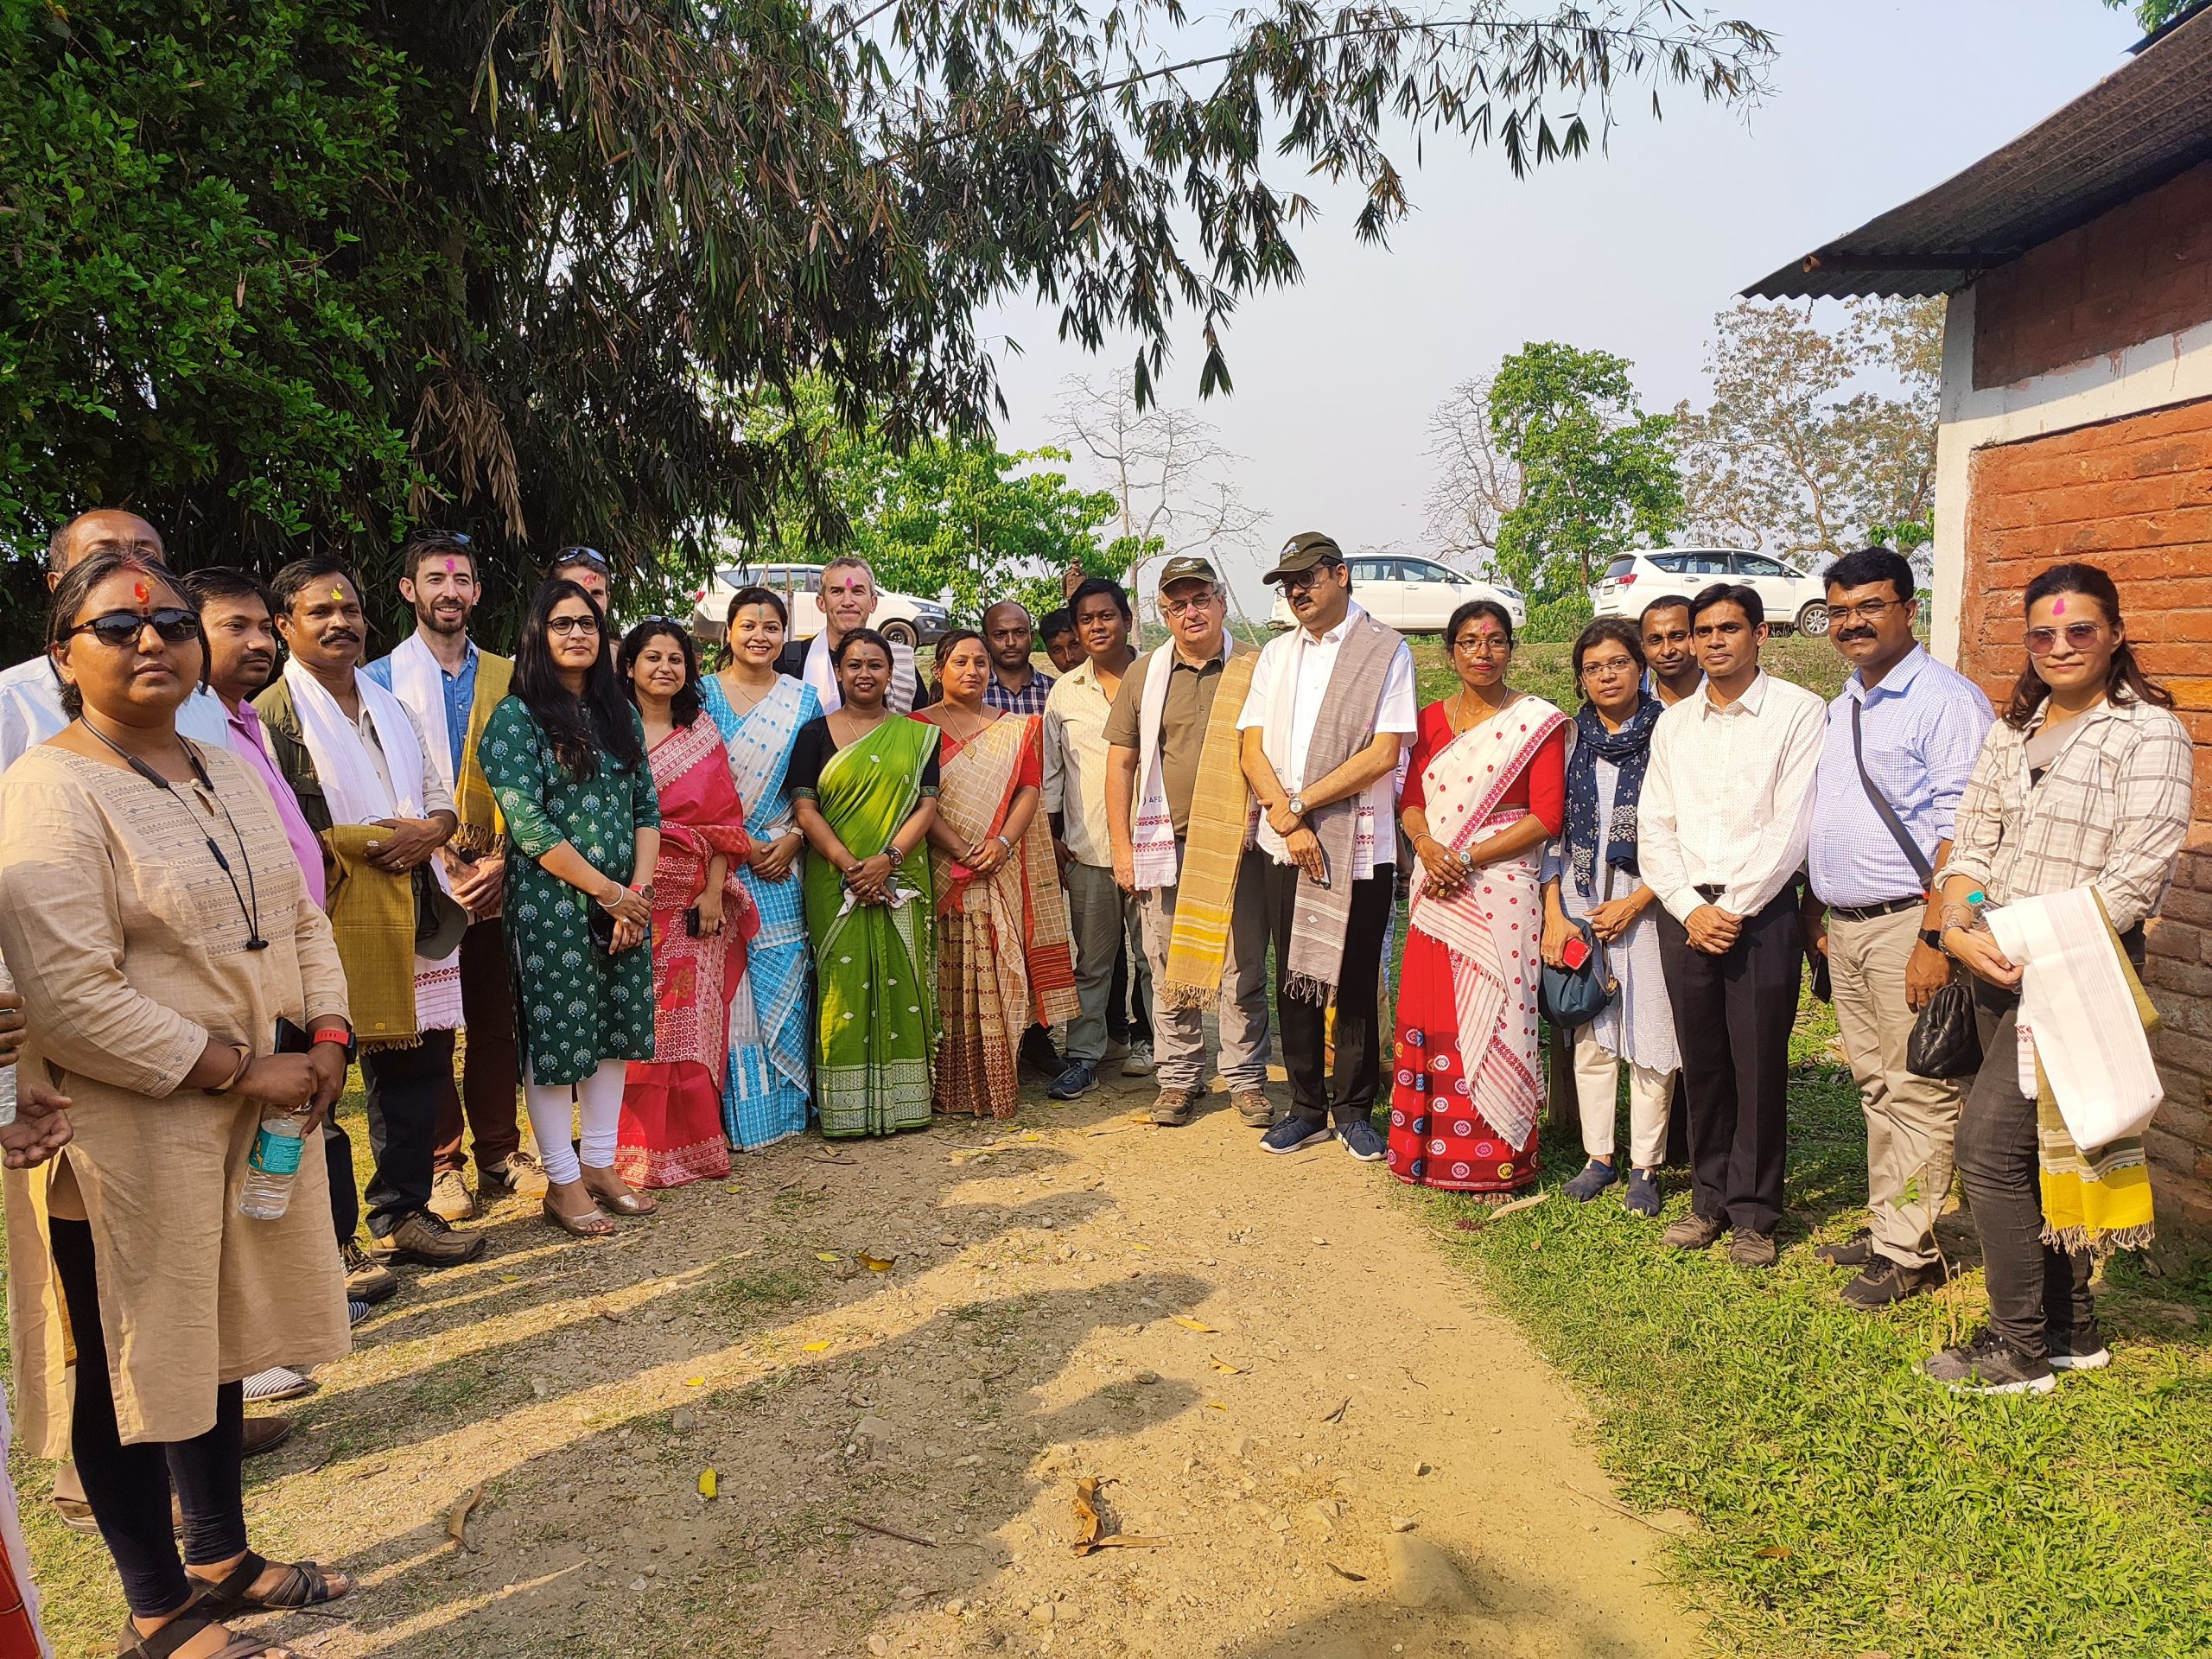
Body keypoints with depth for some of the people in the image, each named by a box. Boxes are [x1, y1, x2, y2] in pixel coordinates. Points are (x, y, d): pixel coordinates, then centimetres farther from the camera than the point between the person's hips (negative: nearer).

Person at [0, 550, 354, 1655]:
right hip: (123, 1138, -7)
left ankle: (220, 1558, 38)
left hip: (257, 1115, 7)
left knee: (216, 1340, 20)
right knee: (128, 1367, 9)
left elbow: (302, 920, 14)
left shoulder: (231, 773, 9)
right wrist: (245, 1070, -20)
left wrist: (326, 1036, -3)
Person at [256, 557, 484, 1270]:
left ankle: (401, 1214, 26)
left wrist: (427, 830, -4)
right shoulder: (273, 715, -6)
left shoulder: (390, 706, 19)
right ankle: (326, 1237, 10)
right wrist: (372, 840, -15)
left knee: (417, 1064, 12)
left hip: (412, 912, 7)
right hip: (327, 920, -7)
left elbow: (440, 797, 17)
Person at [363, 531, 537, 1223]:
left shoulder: (506, 678, 10)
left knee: (496, 1023, 7)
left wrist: (500, 861, -5)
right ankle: (439, 1162, 15)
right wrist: (445, 865, -10)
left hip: (497, 880, 2)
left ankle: (499, 1153, 19)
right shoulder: (381, 679, 2)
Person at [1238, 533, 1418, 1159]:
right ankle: (1307, 1108, 22)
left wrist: (1300, 805, -12)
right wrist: (1286, 819, -10)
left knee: (1356, 984, 4)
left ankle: (1354, 1111, 19)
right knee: (1294, 980, 8)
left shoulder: (1385, 650, -2)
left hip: (1360, 848, -4)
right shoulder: (1275, 654, 13)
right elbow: (1253, 750, 6)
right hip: (1286, 846, 4)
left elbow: (1383, 754, -11)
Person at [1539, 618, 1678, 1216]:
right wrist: (1554, 913, 1)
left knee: (1648, 1033, -1)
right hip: (1580, 898, 3)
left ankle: (1645, 1167, 11)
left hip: (1645, 901, -3)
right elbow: (1551, 828, 8)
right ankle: (1600, 1156, 19)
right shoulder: (1570, 738, 8)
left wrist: (1635, 903, -11)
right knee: (1590, 1034, 6)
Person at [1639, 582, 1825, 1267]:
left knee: (1759, 1067, 0)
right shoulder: (1673, 724, 13)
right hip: (1685, 914, 4)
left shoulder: (1798, 711, -1)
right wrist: (1692, 908, -5)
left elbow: (1793, 826, -9)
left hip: (1763, 911, -4)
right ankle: (1710, 1199, 21)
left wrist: (1734, 908, -11)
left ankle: (1753, 1213, 12)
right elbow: (1653, 828, 8)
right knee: (1701, 1064, 9)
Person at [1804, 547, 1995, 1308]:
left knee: (1918, 1093, -2)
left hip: (1905, 924, -8)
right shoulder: (1841, 708, 17)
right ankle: (1885, 1226, 24)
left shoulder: (1946, 700, -10)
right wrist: (1821, 917, 15)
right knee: (1876, 1087, 14)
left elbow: (1960, 830, -17)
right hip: (1845, 925, 8)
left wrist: (1934, 937, -22)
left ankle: (1911, 1252, 6)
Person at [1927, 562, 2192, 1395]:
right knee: (2036, 1145, 12)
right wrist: (1961, 929, -7)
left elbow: (2138, 875, -14)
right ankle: (2072, 1328, 26)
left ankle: (2020, 1349, 3)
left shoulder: (2149, 733, -6)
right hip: (1994, 964, 7)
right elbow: (1971, 843, 10)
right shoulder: (2010, 732, 13)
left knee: (1988, 1140, -11)